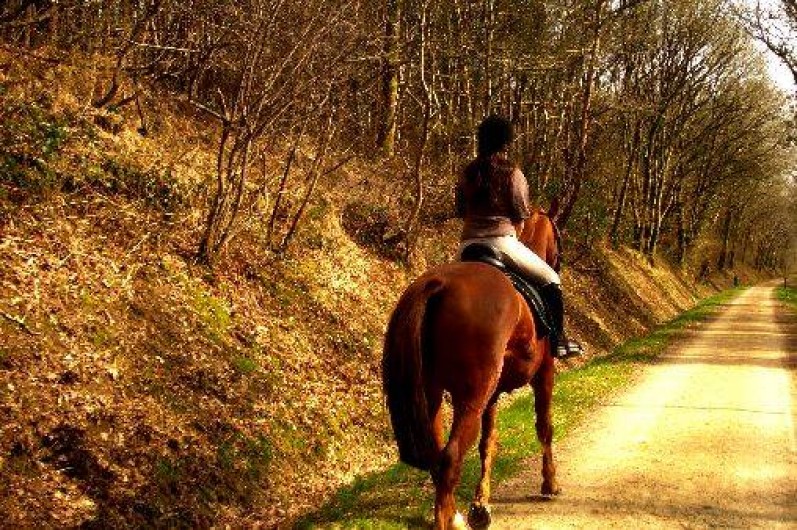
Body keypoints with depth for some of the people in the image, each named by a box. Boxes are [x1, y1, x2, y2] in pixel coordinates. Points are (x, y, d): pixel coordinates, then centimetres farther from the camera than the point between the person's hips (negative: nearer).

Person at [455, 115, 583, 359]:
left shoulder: (467, 173, 8)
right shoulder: (512, 173, -5)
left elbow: (461, 212, 13)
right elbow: (520, 218, -2)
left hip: (468, 244, 5)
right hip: (502, 242, -5)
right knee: (550, 280, 10)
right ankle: (558, 340, 8)